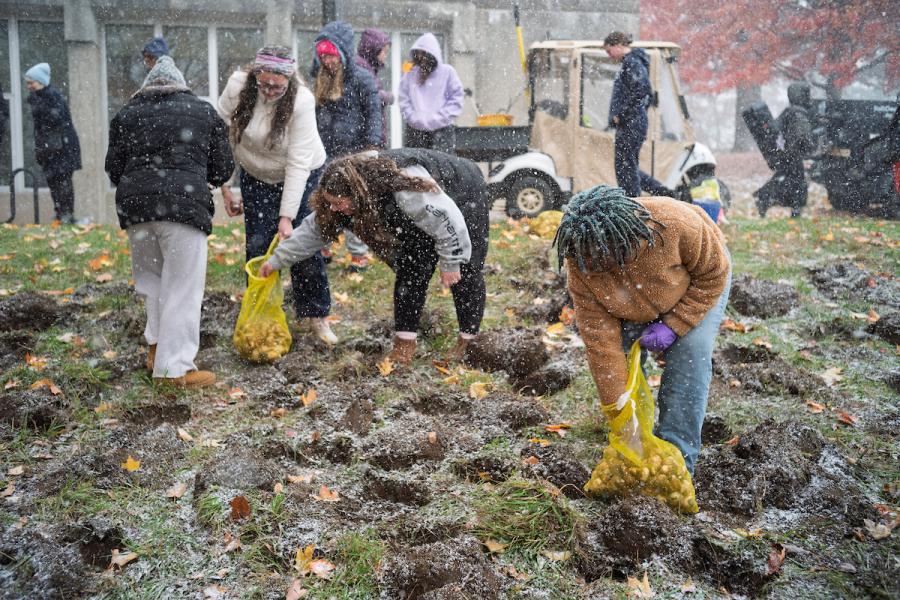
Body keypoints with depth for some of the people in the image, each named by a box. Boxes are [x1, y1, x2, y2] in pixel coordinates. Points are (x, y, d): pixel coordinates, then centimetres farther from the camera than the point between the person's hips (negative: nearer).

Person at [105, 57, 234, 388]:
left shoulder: (127, 113, 14)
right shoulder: (204, 111, 11)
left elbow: (114, 169, 12)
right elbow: (222, 169, 11)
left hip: (134, 204, 3)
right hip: (185, 205, -3)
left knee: (150, 277, 21)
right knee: (182, 287, 0)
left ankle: (156, 346, 23)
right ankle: (174, 367, 0)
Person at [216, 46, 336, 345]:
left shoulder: (301, 101, -28)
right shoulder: (238, 87, -22)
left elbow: (298, 163, -28)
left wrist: (287, 216, -29)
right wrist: (225, 187, -14)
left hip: (301, 174, -2)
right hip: (256, 176, 2)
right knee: (257, 244, -4)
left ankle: (316, 315, 10)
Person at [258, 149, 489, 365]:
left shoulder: (407, 193, -45)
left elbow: (448, 221, -34)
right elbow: (314, 228, -9)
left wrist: (451, 264, -22)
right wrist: (277, 260, -8)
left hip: (465, 196, -7)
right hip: (430, 212, 7)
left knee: (465, 274, -1)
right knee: (411, 270, -1)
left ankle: (468, 343, 13)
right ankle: (405, 342, 4)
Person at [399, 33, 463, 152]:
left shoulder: (447, 72, 3)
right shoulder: (410, 74, 11)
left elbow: (456, 102, -2)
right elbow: (404, 101, 8)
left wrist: (435, 119, -9)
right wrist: (415, 119, -8)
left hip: (441, 131, -3)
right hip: (414, 131, 3)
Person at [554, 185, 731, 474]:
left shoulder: (676, 223, -43)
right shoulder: (580, 264, -34)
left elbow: (714, 274, -24)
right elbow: (600, 338, -31)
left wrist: (673, 326, -30)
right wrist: (615, 408, -31)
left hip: (700, 282, -3)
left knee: (689, 356, -21)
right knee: (621, 353, -13)